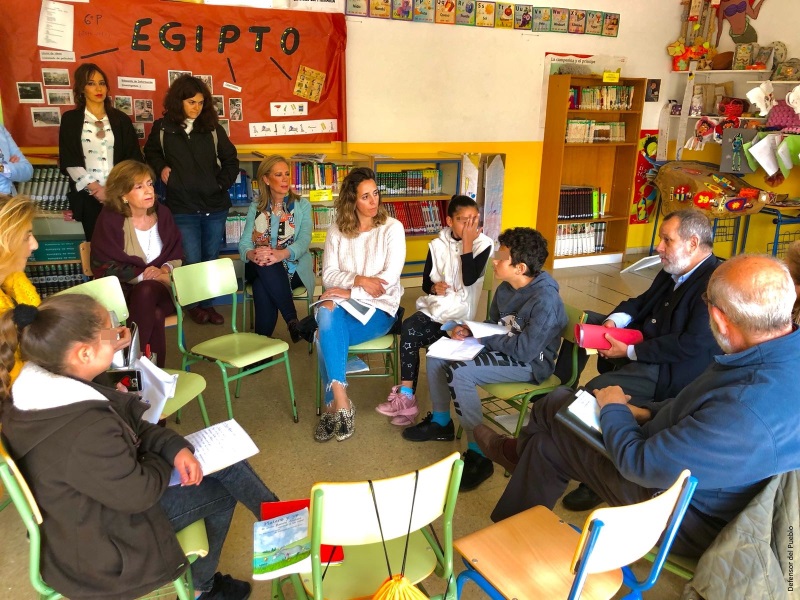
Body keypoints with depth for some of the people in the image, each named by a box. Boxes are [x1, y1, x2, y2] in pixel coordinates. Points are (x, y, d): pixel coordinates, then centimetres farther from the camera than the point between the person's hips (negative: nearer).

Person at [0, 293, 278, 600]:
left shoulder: (35, 387, -10)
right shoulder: (85, 433, -40)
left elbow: (128, 420, 0)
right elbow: (139, 491, -25)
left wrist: (175, 447, -12)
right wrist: (167, 457, -5)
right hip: (98, 550, -8)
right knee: (222, 489, 7)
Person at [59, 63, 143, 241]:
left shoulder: (121, 119, 10)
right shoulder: (70, 120, 7)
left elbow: (133, 157, 4)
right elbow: (69, 161, 1)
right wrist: (95, 188, -10)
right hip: (88, 195, 0)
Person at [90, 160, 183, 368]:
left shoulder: (162, 213, 7)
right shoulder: (110, 219, -4)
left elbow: (177, 255, 13)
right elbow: (103, 266, -7)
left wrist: (166, 269, -10)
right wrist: (142, 275, -14)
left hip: (161, 289, 2)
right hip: (124, 290, -2)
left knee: (146, 291, -35)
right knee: (154, 314, -35)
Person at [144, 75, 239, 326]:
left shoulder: (212, 128, 3)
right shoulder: (162, 128, 1)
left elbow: (231, 160, 11)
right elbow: (151, 153, 19)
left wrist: (222, 184, 1)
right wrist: (160, 169, 0)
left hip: (215, 206, 2)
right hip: (182, 208, -2)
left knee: (211, 259, 10)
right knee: (192, 262, -2)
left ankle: (208, 304, 24)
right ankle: (195, 304, 20)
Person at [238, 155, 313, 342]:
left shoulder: (302, 205, 7)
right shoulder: (256, 207, 14)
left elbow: (304, 240, -10)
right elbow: (244, 242, 0)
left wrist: (281, 254, -33)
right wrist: (252, 254, -27)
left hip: (292, 268, -2)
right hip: (260, 269, 2)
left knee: (262, 288, -34)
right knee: (265, 266, -36)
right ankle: (292, 320, -32)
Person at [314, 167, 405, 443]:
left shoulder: (392, 228, -2)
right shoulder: (337, 230, 8)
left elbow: (389, 278, -12)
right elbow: (328, 275, 2)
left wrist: (350, 292, -18)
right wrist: (358, 280, -17)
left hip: (378, 307, -3)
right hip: (343, 302, 3)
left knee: (325, 336, -30)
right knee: (327, 318, -34)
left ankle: (333, 407, -19)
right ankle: (341, 403, -31)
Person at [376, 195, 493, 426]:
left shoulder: (483, 244, -4)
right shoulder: (437, 244, 6)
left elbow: (469, 279, -19)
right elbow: (425, 283, 10)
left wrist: (467, 242, -17)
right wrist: (434, 287, -12)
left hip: (460, 311, -4)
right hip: (435, 305, 4)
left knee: (410, 332, -25)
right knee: (409, 328, -27)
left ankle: (406, 396, -13)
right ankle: (407, 397, -21)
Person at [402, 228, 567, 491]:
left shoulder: (545, 300, -25)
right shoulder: (505, 289, 1)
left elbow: (525, 350, -29)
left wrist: (483, 339, -18)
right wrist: (470, 330, -4)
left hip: (531, 362, -9)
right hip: (505, 349, 9)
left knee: (459, 373, -28)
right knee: (436, 356, 4)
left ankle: (478, 454, -19)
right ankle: (441, 422, 21)